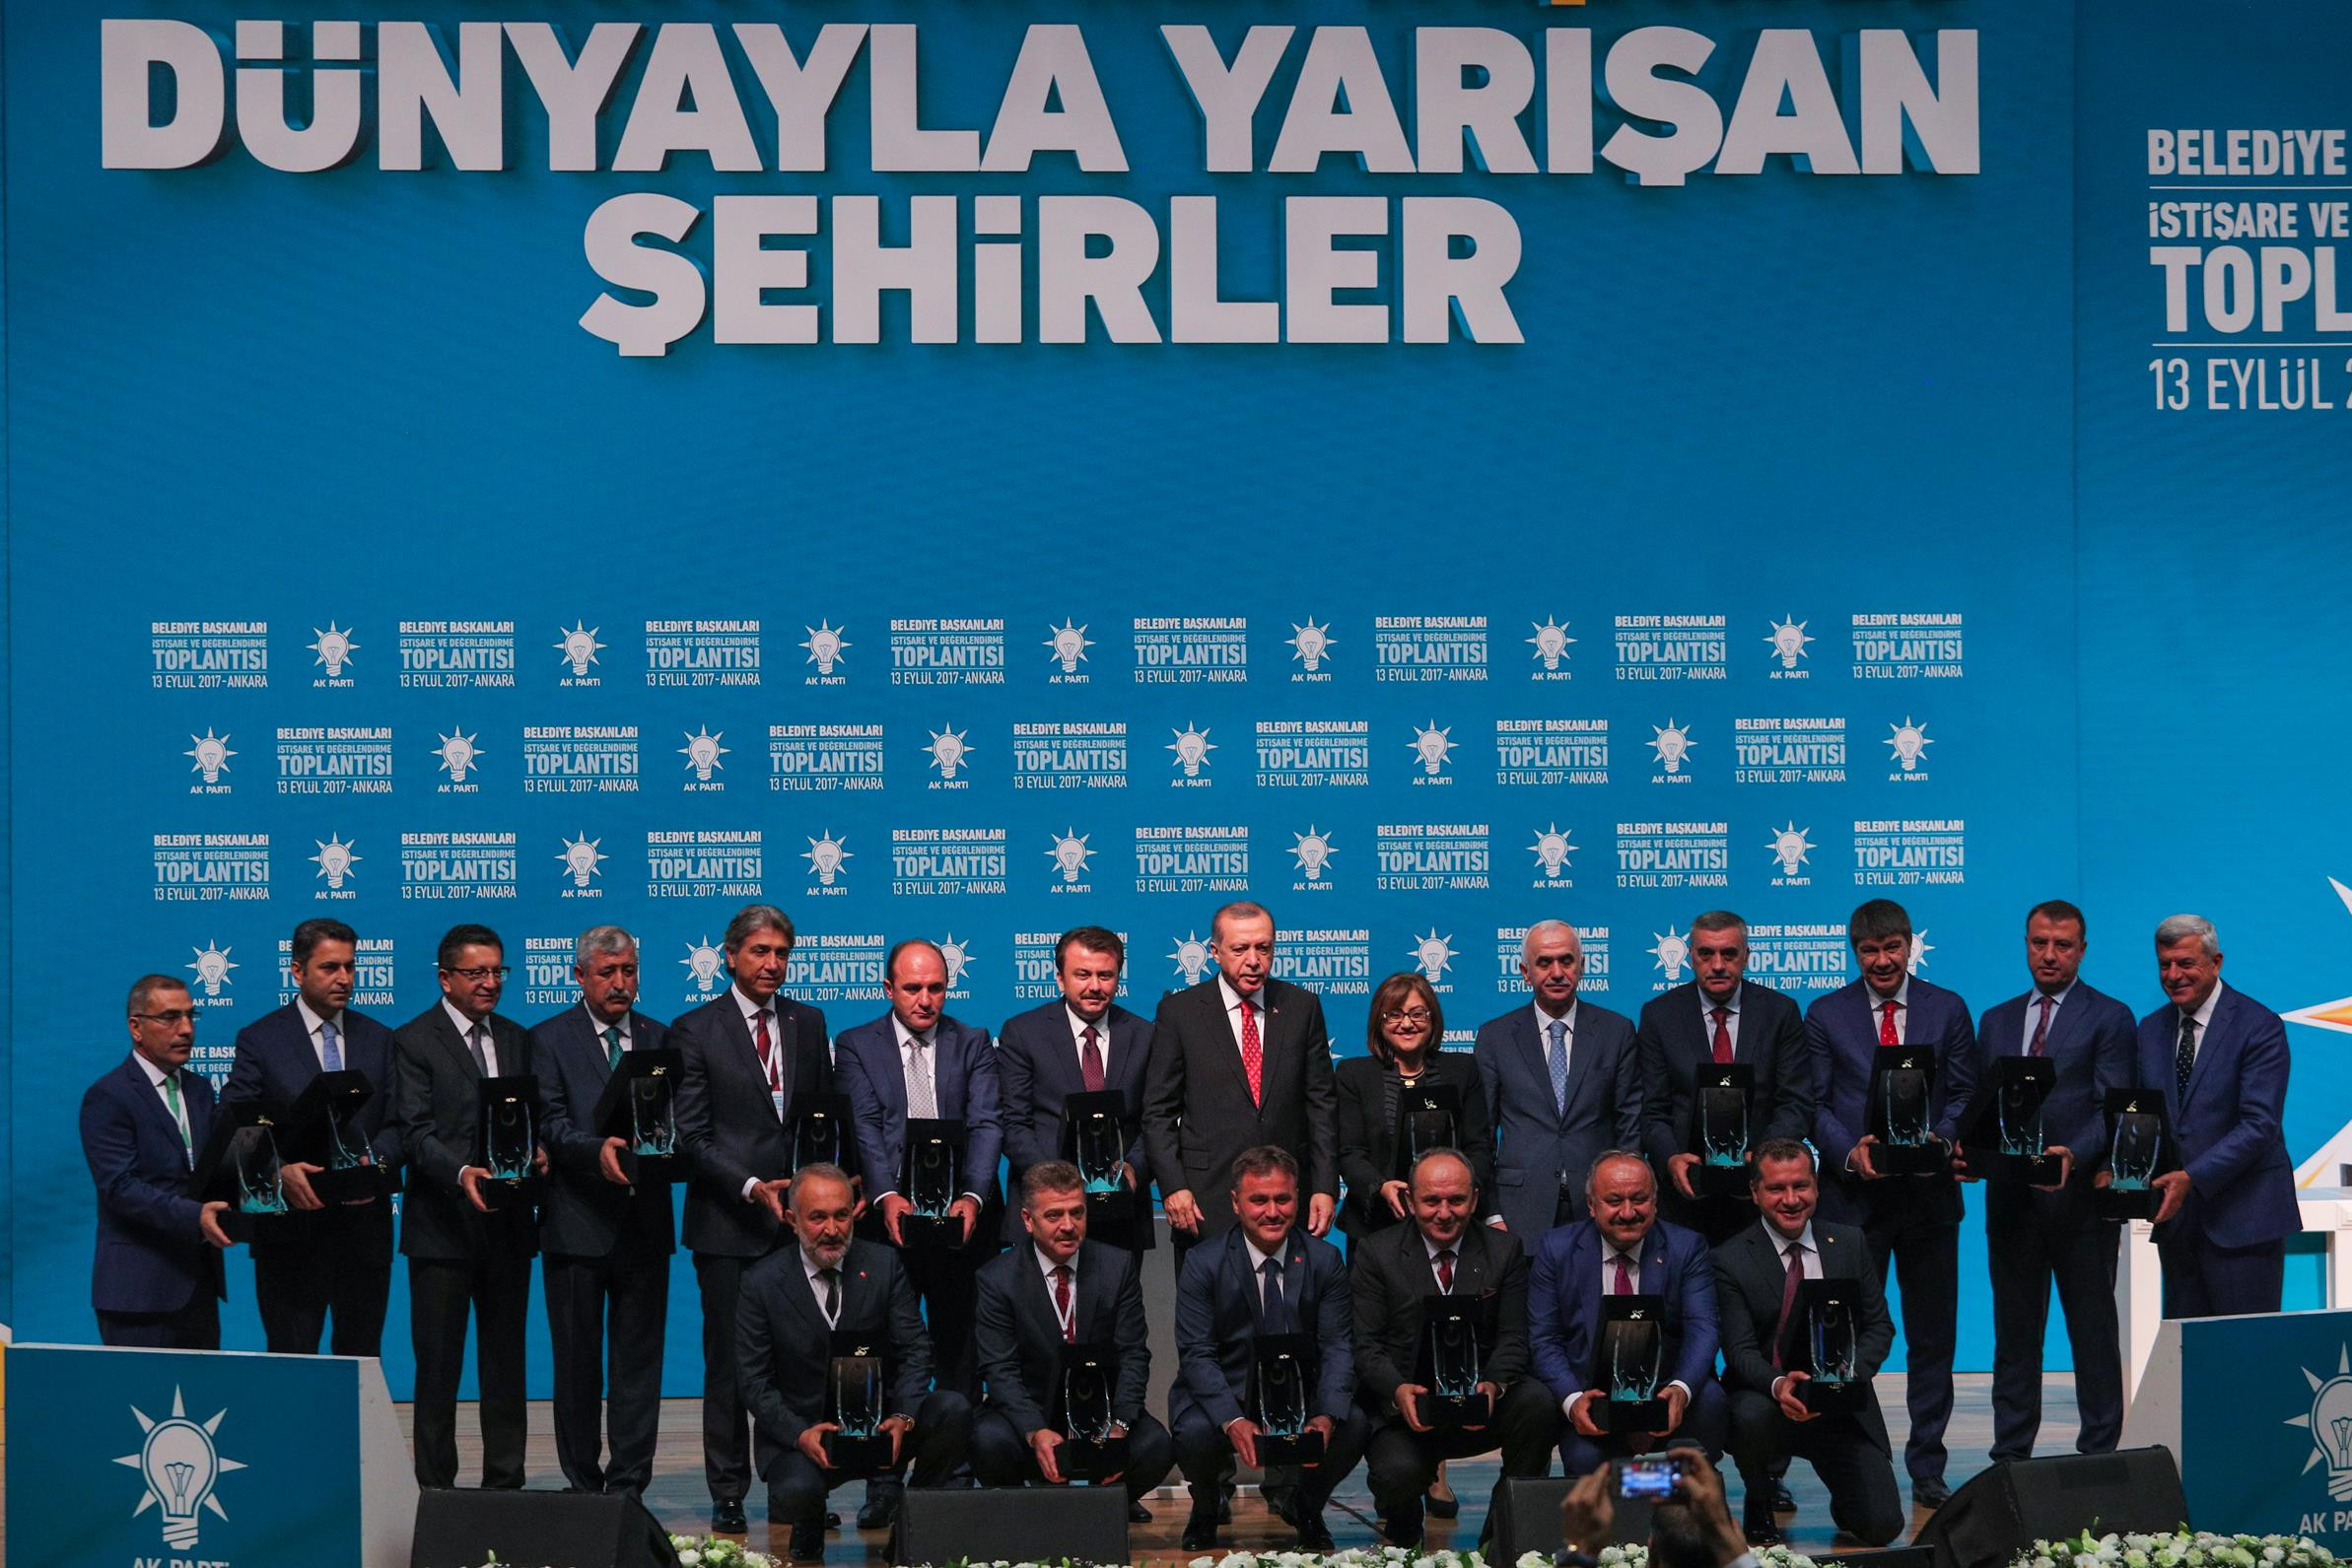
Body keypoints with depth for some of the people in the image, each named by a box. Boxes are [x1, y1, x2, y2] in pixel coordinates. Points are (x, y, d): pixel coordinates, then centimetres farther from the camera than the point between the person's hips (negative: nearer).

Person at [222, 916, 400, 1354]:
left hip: (364, 1224, 3)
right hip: (291, 1228, -3)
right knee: (291, 1357, -1)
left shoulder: (379, 1040, 11)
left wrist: (376, 1160, -17)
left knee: (362, 1358, 7)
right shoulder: (259, 1039, 1)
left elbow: (398, 1122, 5)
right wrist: (280, 1171, -23)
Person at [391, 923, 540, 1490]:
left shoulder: (516, 1040, 14)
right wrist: (461, 1174, -27)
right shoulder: (414, 1041, -3)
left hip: (508, 1224, 5)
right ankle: (436, 1487, 4)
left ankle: (505, 1482, 15)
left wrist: (538, 1152, -9)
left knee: (506, 1363, 9)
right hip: (442, 1225, -5)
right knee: (439, 1365, -1)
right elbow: (415, 1131, -11)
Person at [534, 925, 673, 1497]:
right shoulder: (549, 1040, 2)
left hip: (645, 1221, 3)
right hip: (579, 1220, -2)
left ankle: (628, 1483, 6)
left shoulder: (659, 1039, 13)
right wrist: (598, 1151, -26)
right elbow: (552, 1124, -8)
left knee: (639, 1358, 2)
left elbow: (676, 1119, 8)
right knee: (577, 1360, 5)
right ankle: (583, 1483, 12)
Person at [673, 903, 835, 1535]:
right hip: (728, 1222, -3)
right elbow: (692, 1134, -5)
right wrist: (751, 1187, -15)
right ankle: (728, 1496, 6)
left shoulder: (808, 1023, 12)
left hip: (799, 1216, 3)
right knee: (730, 1361, 0)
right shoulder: (695, 1030, -1)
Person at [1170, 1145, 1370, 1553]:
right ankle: (1206, 1511, 5)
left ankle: (1305, 1507, 7)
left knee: (1354, 1425, -28)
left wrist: (1326, 1418, -26)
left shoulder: (1325, 1260, -1)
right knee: (1195, 1434, -34)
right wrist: (1233, 1422, -30)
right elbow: (1196, 1354, -13)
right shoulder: (1203, 1264, -7)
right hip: (1225, 1394, -2)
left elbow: (1338, 1347, -6)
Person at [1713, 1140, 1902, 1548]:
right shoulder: (1731, 1260, -6)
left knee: (1882, 1526, -13)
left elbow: (1879, 1326, 6)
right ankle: (1758, 1511, -5)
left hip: (1841, 1406, 2)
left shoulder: (1850, 1244, 5)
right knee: (1752, 1416, -39)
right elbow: (1740, 1349, -12)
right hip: (1767, 1399, -2)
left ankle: (1843, 1504, 28)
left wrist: (1851, 1372, -16)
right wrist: (1778, 1385, -34)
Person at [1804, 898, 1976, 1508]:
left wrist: (1940, 1137, -14)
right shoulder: (1825, 1015, 6)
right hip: (1853, 1194, -1)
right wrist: (1849, 1151, -14)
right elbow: (1814, 1103, 3)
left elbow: (1964, 1092, 6)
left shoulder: (1947, 1009, 8)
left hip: (1929, 1190, 1)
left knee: (1932, 1337, 5)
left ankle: (1927, 1472, 11)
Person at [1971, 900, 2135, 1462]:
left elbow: (2114, 1109, -7)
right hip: (2010, 1198, 5)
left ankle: (2098, 1455, 6)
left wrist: (2072, 1154, -24)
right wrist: (1971, 1152, -6)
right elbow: (1979, 1105, 14)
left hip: (2081, 1197, -5)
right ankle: (2010, 1454, 12)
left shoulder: (2110, 1019, 1)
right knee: (2014, 1331, 8)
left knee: (2093, 1330, 1)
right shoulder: (1997, 1021, 16)